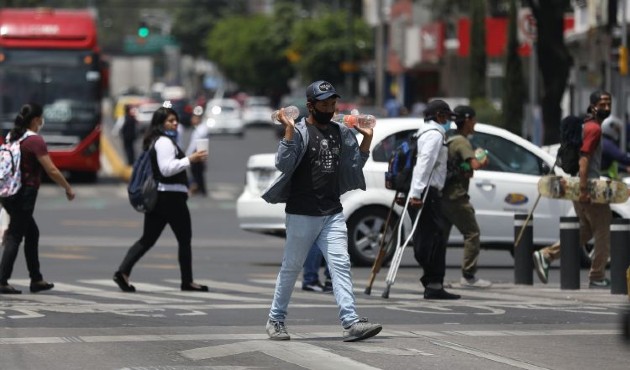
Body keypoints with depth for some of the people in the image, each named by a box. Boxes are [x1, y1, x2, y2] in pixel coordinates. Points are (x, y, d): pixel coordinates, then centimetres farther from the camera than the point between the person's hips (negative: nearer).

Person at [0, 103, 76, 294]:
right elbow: (52, 171, -15)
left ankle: (36, 279, 21)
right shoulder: (35, 140, -14)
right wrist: (68, 189, -3)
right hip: (25, 193, -8)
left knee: (32, 233, 17)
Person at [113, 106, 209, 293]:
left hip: (155, 197, 9)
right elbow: (167, 168, -21)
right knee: (184, 239, 2)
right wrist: (190, 159, -21)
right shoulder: (165, 142, -12)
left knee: (148, 238, 6)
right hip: (170, 196, -9)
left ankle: (123, 272, -8)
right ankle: (187, 281, 7)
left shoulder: (154, 142, 19)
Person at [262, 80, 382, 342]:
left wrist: (367, 137, 6)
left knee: (340, 265, -8)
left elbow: (356, 164, 16)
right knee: (291, 268, 5)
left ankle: (351, 322, -16)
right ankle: (275, 320, 20)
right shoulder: (299, 131, -7)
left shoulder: (341, 133, 12)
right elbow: (283, 163, -19)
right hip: (302, 214, -5)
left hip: (332, 214, 5)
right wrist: (289, 130, -24)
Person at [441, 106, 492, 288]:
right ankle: (468, 276, -9)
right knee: (472, 233, -5)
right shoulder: (462, 141, -11)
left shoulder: (450, 140, 18)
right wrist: (483, 162, -5)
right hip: (456, 196, -9)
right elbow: (474, 165, -24)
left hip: (443, 196, 9)